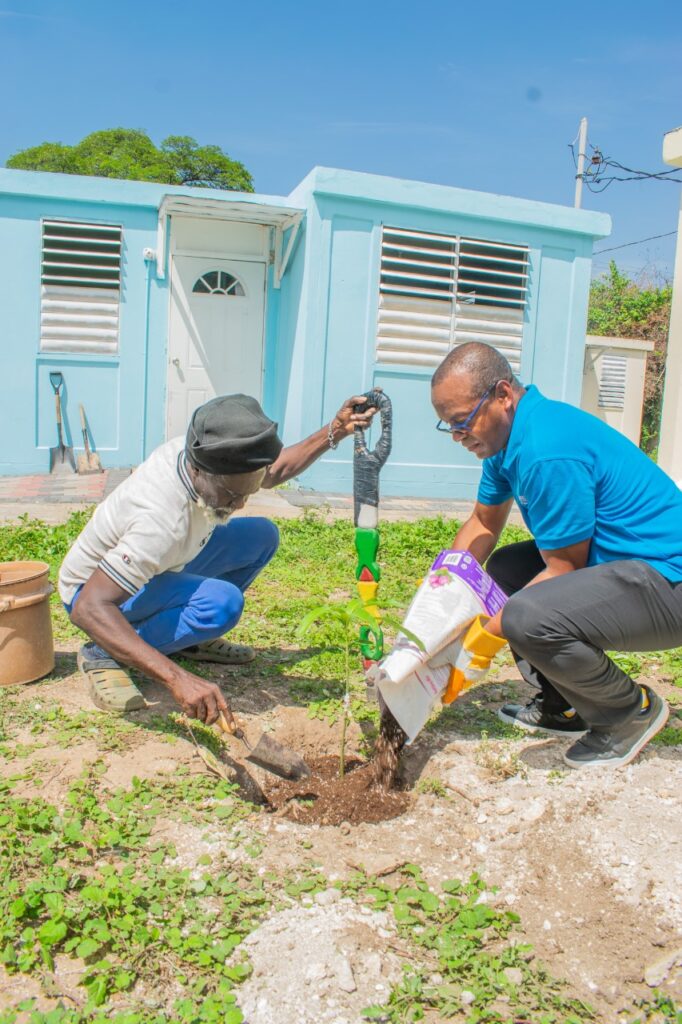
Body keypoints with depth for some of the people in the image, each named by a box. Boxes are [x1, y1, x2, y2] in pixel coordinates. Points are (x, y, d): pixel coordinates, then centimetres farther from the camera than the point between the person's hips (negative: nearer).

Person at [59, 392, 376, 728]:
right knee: (221, 603, -33)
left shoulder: (203, 454, -17)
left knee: (262, 535, -4)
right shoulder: (163, 519, -40)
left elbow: (273, 471, 4)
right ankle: (102, 655, -13)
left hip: (156, 570, 8)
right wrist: (176, 678, -52)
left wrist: (335, 431, -7)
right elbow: (89, 608, -44)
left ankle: (190, 637, 8)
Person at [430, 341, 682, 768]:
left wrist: (485, 642, -14)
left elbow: (564, 571, -19)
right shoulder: (509, 434, 7)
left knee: (528, 617, -31)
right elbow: (484, 523, 18)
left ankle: (633, 710, -1)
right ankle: (561, 706, 19)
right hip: (632, 567, 11)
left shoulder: (546, 452, -25)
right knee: (504, 566, 17)